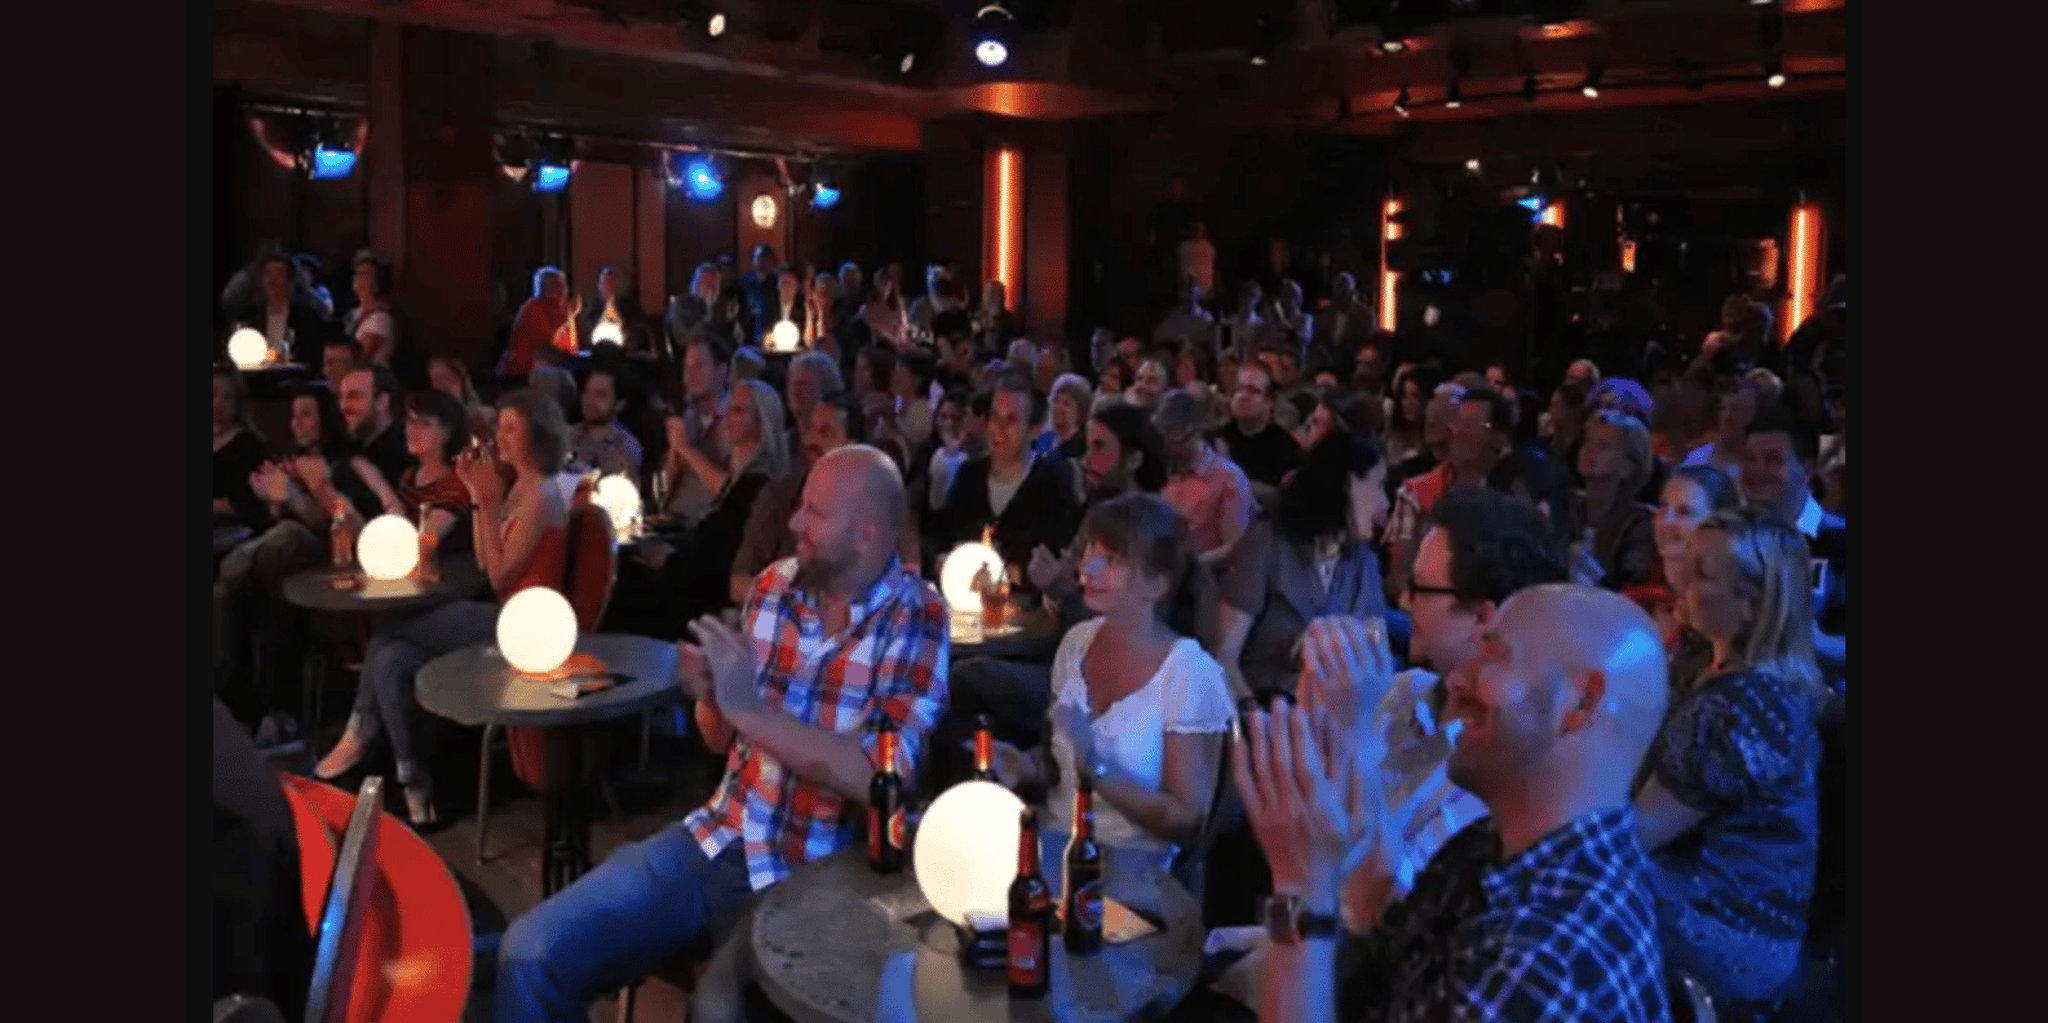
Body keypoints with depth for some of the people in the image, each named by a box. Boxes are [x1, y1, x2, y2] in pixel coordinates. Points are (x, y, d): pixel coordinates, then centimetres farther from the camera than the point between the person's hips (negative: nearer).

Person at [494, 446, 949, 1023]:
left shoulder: (917, 621, -11)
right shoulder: (774, 585, 5)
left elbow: (882, 779, -21)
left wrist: (752, 709, -21)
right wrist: (711, 699, -8)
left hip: (817, 877, -5)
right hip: (715, 840, 5)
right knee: (532, 953, -9)